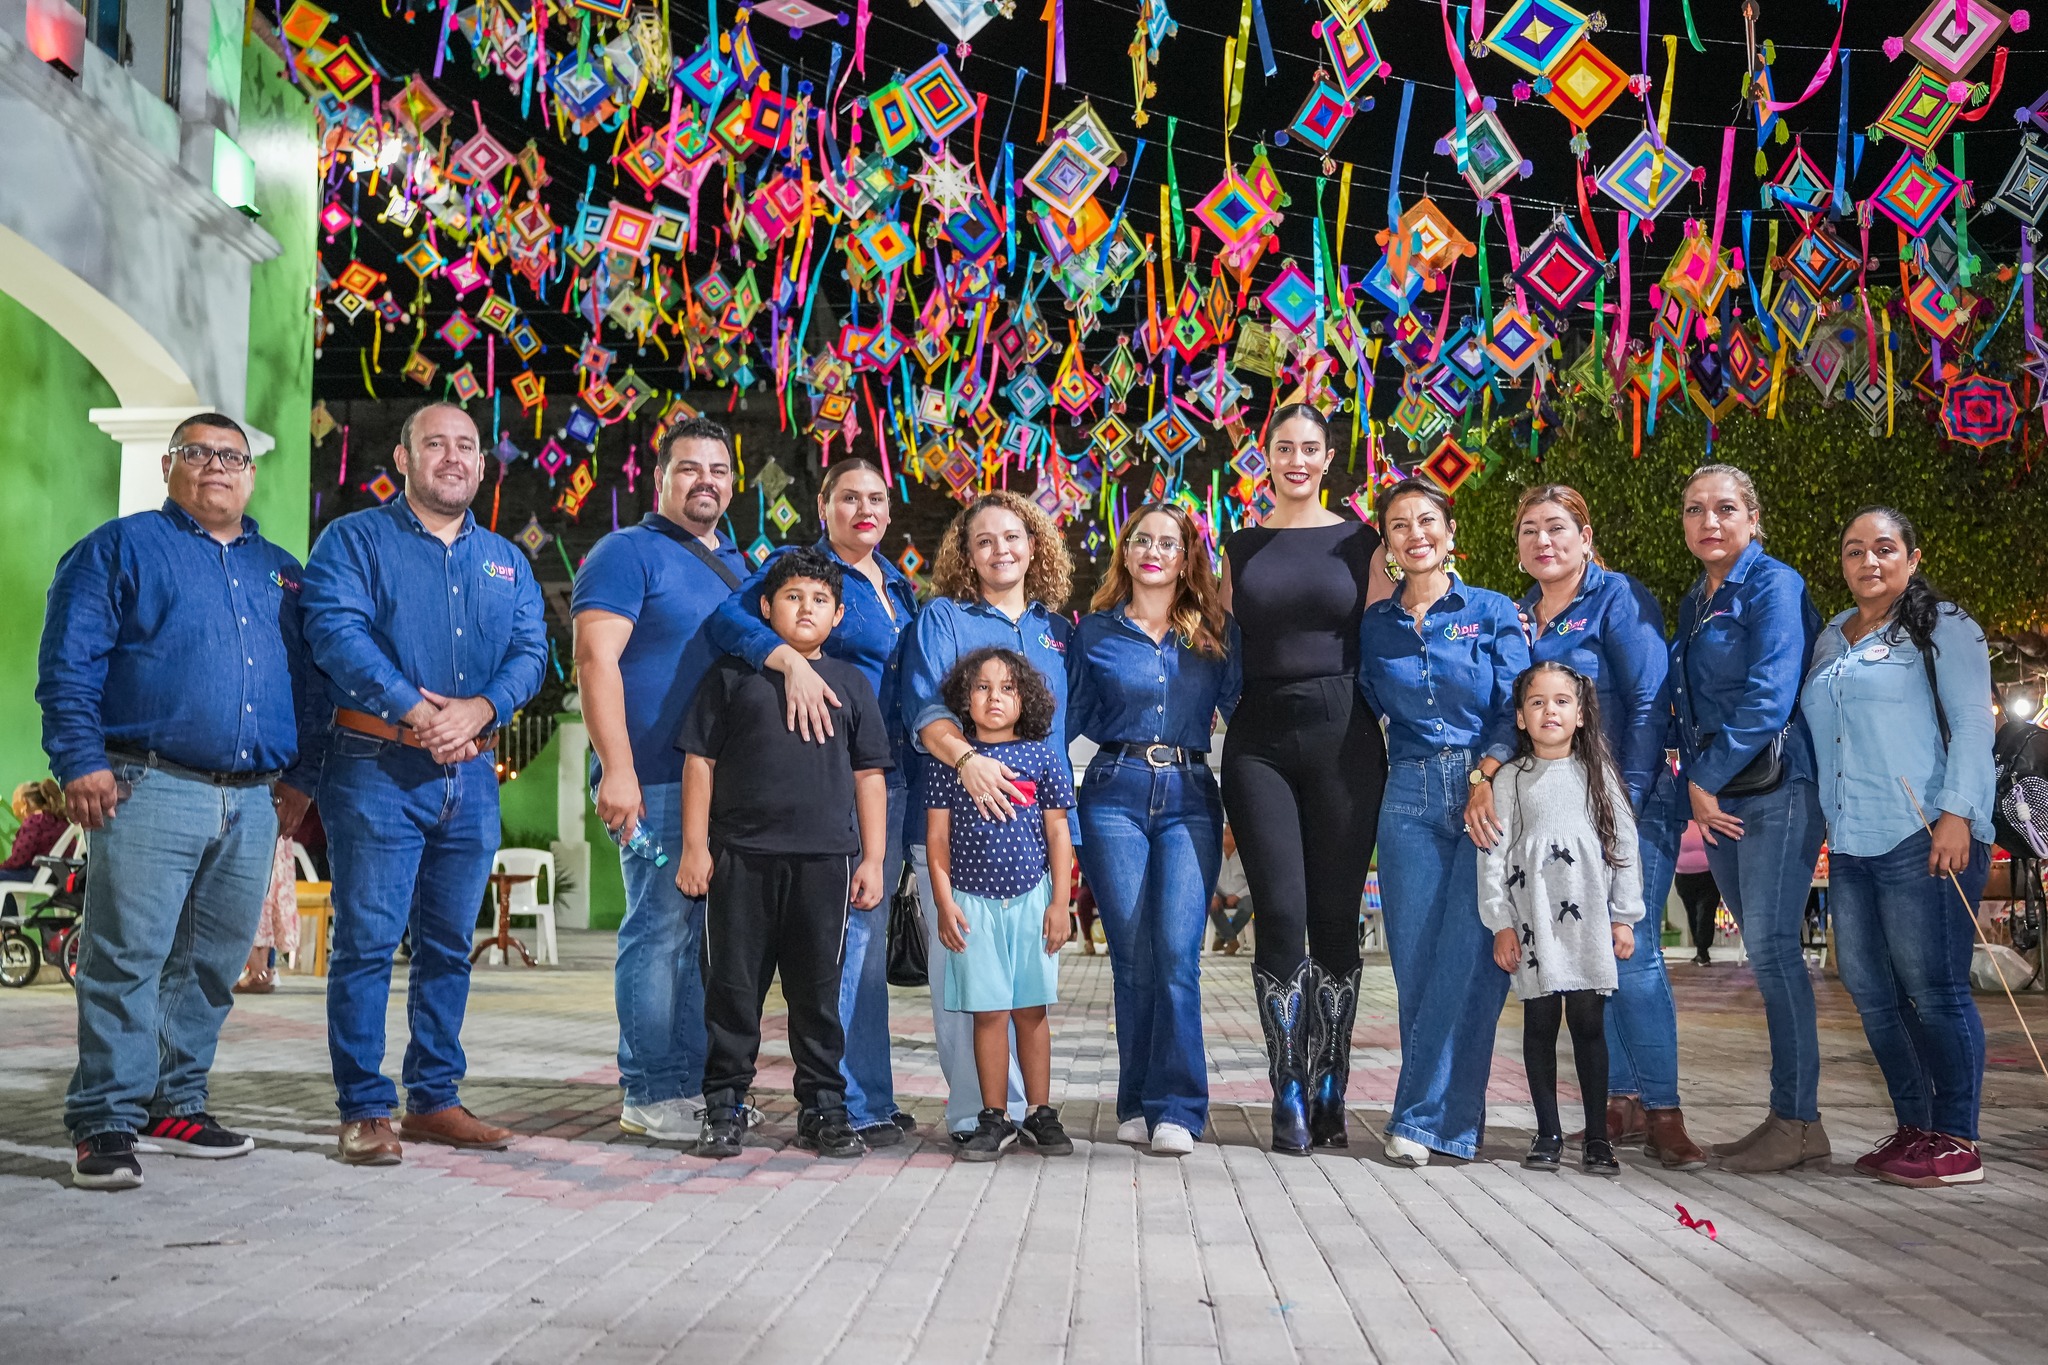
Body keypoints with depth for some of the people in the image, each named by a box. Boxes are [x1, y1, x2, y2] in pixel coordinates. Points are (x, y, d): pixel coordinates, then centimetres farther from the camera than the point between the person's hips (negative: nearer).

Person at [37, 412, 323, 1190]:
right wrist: (81, 761, -12)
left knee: (213, 966, 10)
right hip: (150, 790, -5)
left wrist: (300, 775, 10)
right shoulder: (120, 549, 7)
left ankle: (177, 1106, 21)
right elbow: (67, 665, -2)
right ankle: (105, 1125, -3)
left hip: (253, 803, 5)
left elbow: (308, 683, 21)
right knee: (126, 958, -8)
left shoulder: (281, 572, 20)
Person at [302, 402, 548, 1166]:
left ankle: (435, 1099, 19)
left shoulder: (506, 562, 17)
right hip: (378, 766, -5)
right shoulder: (356, 539, 3)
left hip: (472, 774, 5)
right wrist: (414, 708, -22)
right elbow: (336, 630, -12)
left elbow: (530, 651, 5)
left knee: (449, 945, 10)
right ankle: (364, 1109, 1)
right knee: (367, 940, -5)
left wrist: (480, 708, -15)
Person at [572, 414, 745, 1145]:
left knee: (708, 933, 10)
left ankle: (692, 1085, 17)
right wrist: (616, 769, -20)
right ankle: (650, 1096, 1)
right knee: (661, 928, -7)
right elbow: (596, 658, -13)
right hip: (656, 781, -7)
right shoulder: (628, 553, -3)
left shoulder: (738, 565, 20)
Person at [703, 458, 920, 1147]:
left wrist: (916, 770, 15)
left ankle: (870, 1096, 22)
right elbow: (727, 617, -20)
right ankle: (855, 1103, 0)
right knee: (847, 930, -8)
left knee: (869, 931, 13)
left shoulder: (897, 583, 18)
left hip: (894, 773, 8)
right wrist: (790, 659, -34)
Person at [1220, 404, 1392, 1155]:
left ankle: (1330, 1093, 13)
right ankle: (1290, 1098, 1)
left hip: (1341, 738, -1)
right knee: (1281, 916, -7)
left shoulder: (1359, 541, 7)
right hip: (1258, 742, 1)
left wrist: (1374, 732, -2)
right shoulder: (1240, 548, 12)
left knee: (1336, 918, 2)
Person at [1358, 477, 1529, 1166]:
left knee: (1468, 956, -10)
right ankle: (1451, 1120, 7)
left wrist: (1487, 782, -12)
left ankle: (1421, 1116, -5)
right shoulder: (1375, 626, 13)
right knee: (1416, 959, -2)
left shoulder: (1494, 612, 5)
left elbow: (1513, 711, -1)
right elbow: (1369, 708, 19)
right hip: (1410, 798, 3)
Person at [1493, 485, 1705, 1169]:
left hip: (1630, 804, -6)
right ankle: (1622, 1100, 15)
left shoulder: (1620, 599, -4)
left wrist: (1626, 803, -16)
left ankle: (1663, 1112, -5)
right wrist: (1488, 774, -10)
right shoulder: (1518, 615, 14)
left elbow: (1649, 703, -10)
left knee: (1630, 952, -11)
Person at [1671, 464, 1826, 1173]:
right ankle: (1794, 1122, 10)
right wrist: (1697, 785, 9)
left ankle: (1797, 1122, -5)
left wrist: (1706, 779, -12)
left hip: (1775, 787, -8)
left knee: (1770, 948, -11)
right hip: (1717, 794, 8)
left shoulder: (1774, 586, -6)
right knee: (1766, 953, 7)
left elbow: (1769, 697, -16)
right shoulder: (1693, 604, 18)